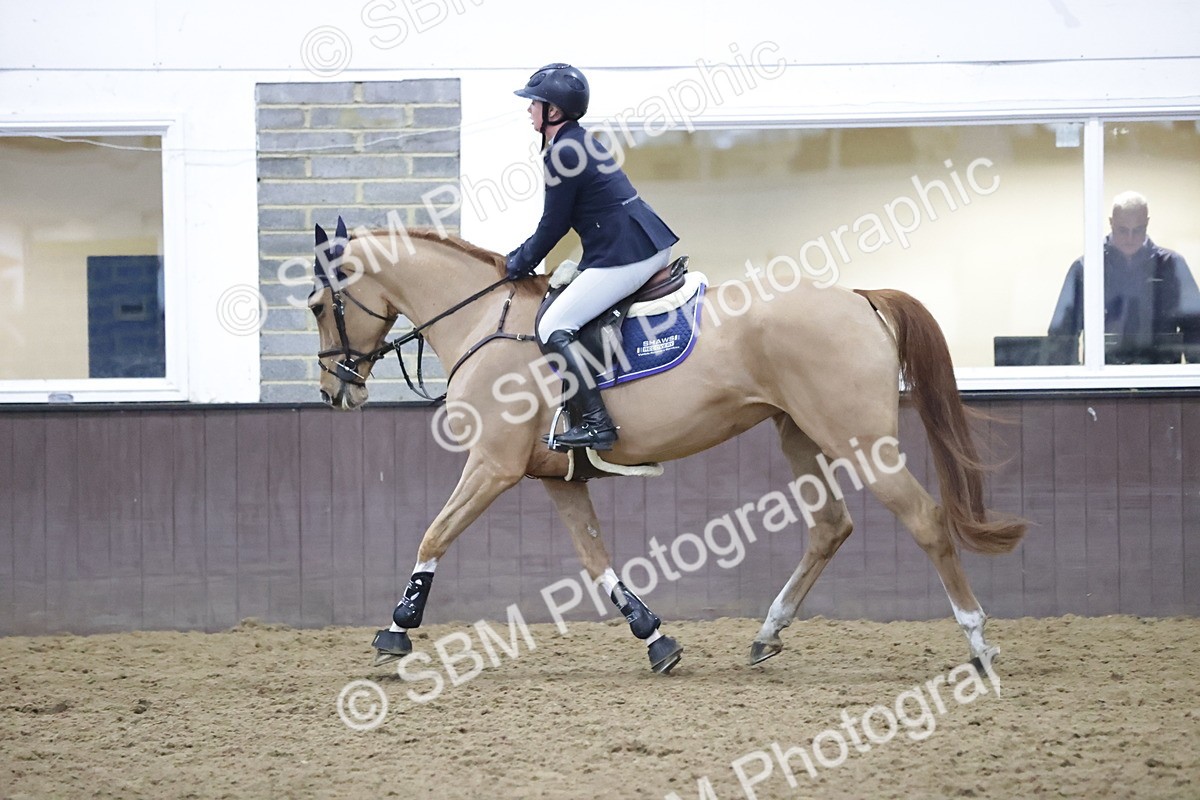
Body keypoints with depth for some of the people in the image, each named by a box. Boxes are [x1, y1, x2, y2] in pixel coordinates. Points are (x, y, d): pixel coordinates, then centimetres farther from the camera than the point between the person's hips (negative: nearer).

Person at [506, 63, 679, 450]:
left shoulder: (562, 153, -14)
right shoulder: (582, 142, 16)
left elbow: (553, 226, -8)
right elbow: (562, 219, 24)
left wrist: (521, 263, 7)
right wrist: (523, 254, 24)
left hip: (624, 257, -11)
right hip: (654, 247, 11)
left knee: (552, 329, -9)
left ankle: (595, 423, -17)